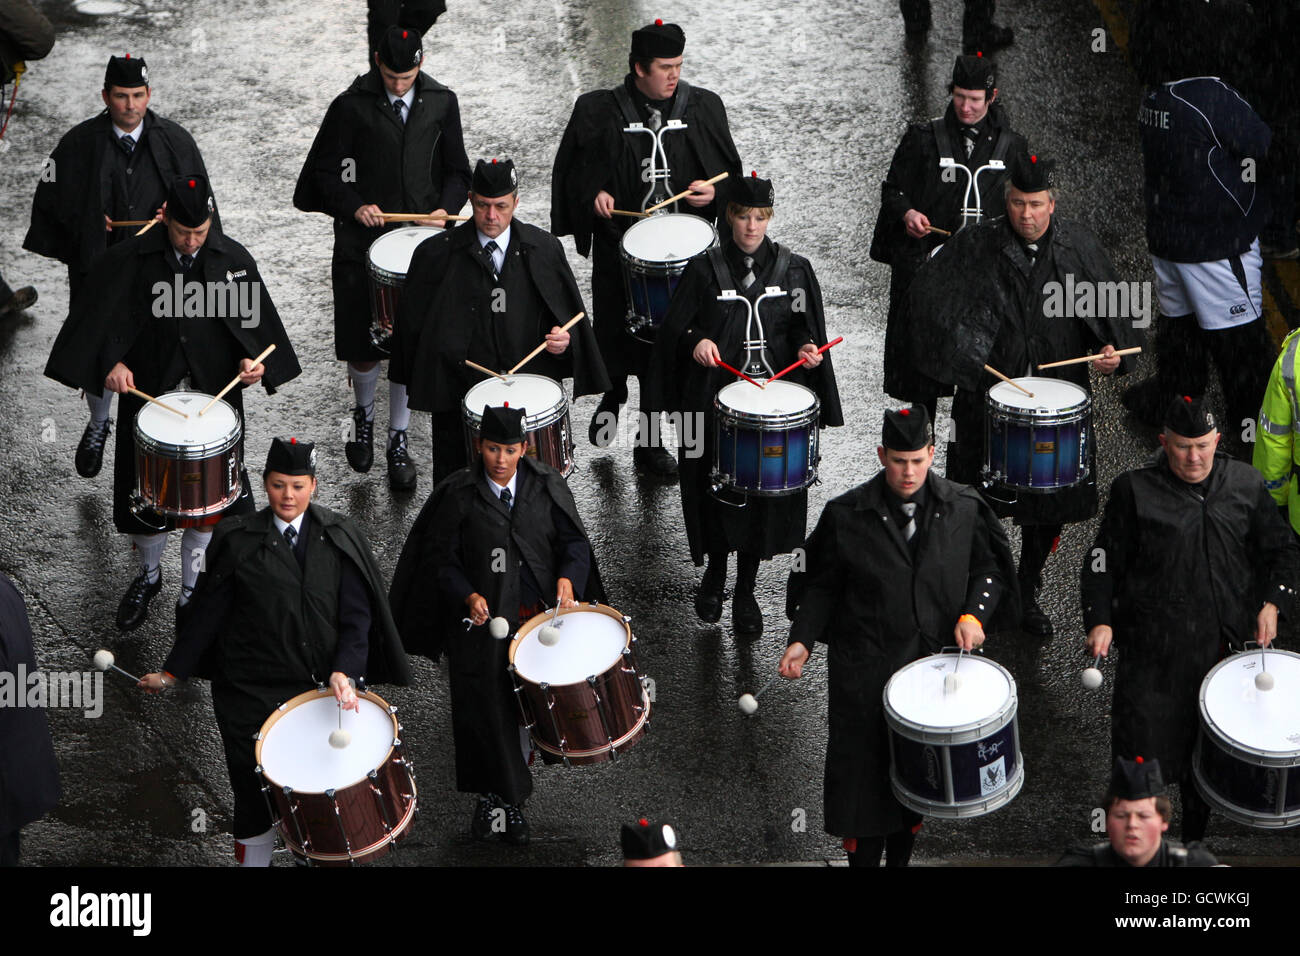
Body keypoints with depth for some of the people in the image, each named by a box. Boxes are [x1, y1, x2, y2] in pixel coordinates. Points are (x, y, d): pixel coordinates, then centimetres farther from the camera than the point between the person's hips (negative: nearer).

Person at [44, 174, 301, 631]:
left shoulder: (233, 259, -4)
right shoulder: (131, 259, -8)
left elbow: (254, 318, 3)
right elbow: (100, 315, -7)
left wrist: (251, 358, -14)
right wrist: (111, 361, -22)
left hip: (213, 397, 0)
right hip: (148, 393, 0)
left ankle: (193, 592, 24)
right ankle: (148, 575, 37)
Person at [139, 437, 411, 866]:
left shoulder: (338, 538, 2)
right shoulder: (239, 540, 1)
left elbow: (357, 615, -2)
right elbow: (207, 612, 3)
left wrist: (345, 672, -17)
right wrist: (171, 672, -1)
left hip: (320, 686, 1)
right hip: (252, 694, -1)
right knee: (254, 794, 4)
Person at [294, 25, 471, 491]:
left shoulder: (441, 103, 3)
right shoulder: (351, 106, -6)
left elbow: (456, 170, 10)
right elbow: (326, 170, -1)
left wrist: (446, 208, -8)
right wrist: (354, 207, -17)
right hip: (363, 242, -2)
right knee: (362, 344, 4)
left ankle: (398, 440, 15)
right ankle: (364, 416, 34)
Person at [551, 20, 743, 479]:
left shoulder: (703, 108, 1)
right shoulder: (598, 112, -4)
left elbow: (730, 173, 9)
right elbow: (573, 169, 7)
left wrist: (713, 193, -11)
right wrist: (593, 194, -11)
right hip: (618, 246, -1)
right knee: (612, 336, 5)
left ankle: (650, 441, 19)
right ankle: (614, 394, 40)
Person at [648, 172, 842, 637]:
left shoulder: (794, 270, 2)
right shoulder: (705, 269, -1)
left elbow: (802, 329, 7)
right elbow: (674, 328, -1)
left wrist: (807, 348, -14)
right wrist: (695, 341, -21)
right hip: (713, 397, -1)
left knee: (763, 493, 3)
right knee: (715, 488, 6)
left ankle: (745, 592, 18)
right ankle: (715, 573, 31)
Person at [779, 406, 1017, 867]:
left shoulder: (963, 509, -2)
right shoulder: (847, 515, -7)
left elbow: (987, 569, 8)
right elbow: (822, 586, 1)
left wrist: (974, 613, -9)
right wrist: (802, 640, -10)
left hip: (935, 659, 2)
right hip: (864, 670, -2)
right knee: (863, 772, 1)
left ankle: (901, 856, 29)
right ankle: (863, 858, 13)